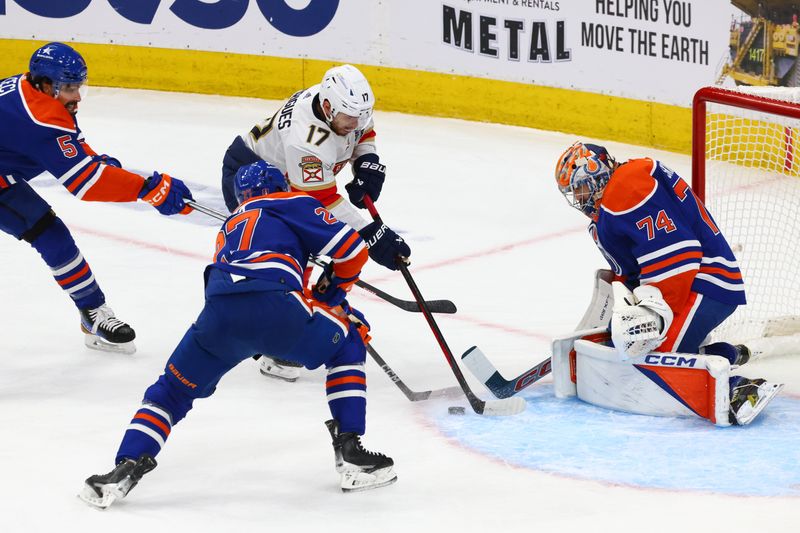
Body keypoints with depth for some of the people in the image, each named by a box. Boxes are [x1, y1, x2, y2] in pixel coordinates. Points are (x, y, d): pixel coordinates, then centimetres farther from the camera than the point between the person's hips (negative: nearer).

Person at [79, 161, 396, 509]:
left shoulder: (229, 229, 41)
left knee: (173, 388, 24)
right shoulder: (291, 204, 24)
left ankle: (127, 468, 6)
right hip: (273, 307, -4)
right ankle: (350, 452, 12)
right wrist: (333, 289, 34)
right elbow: (351, 249, 15)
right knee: (347, 346, 22)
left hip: (219, 312, 4)